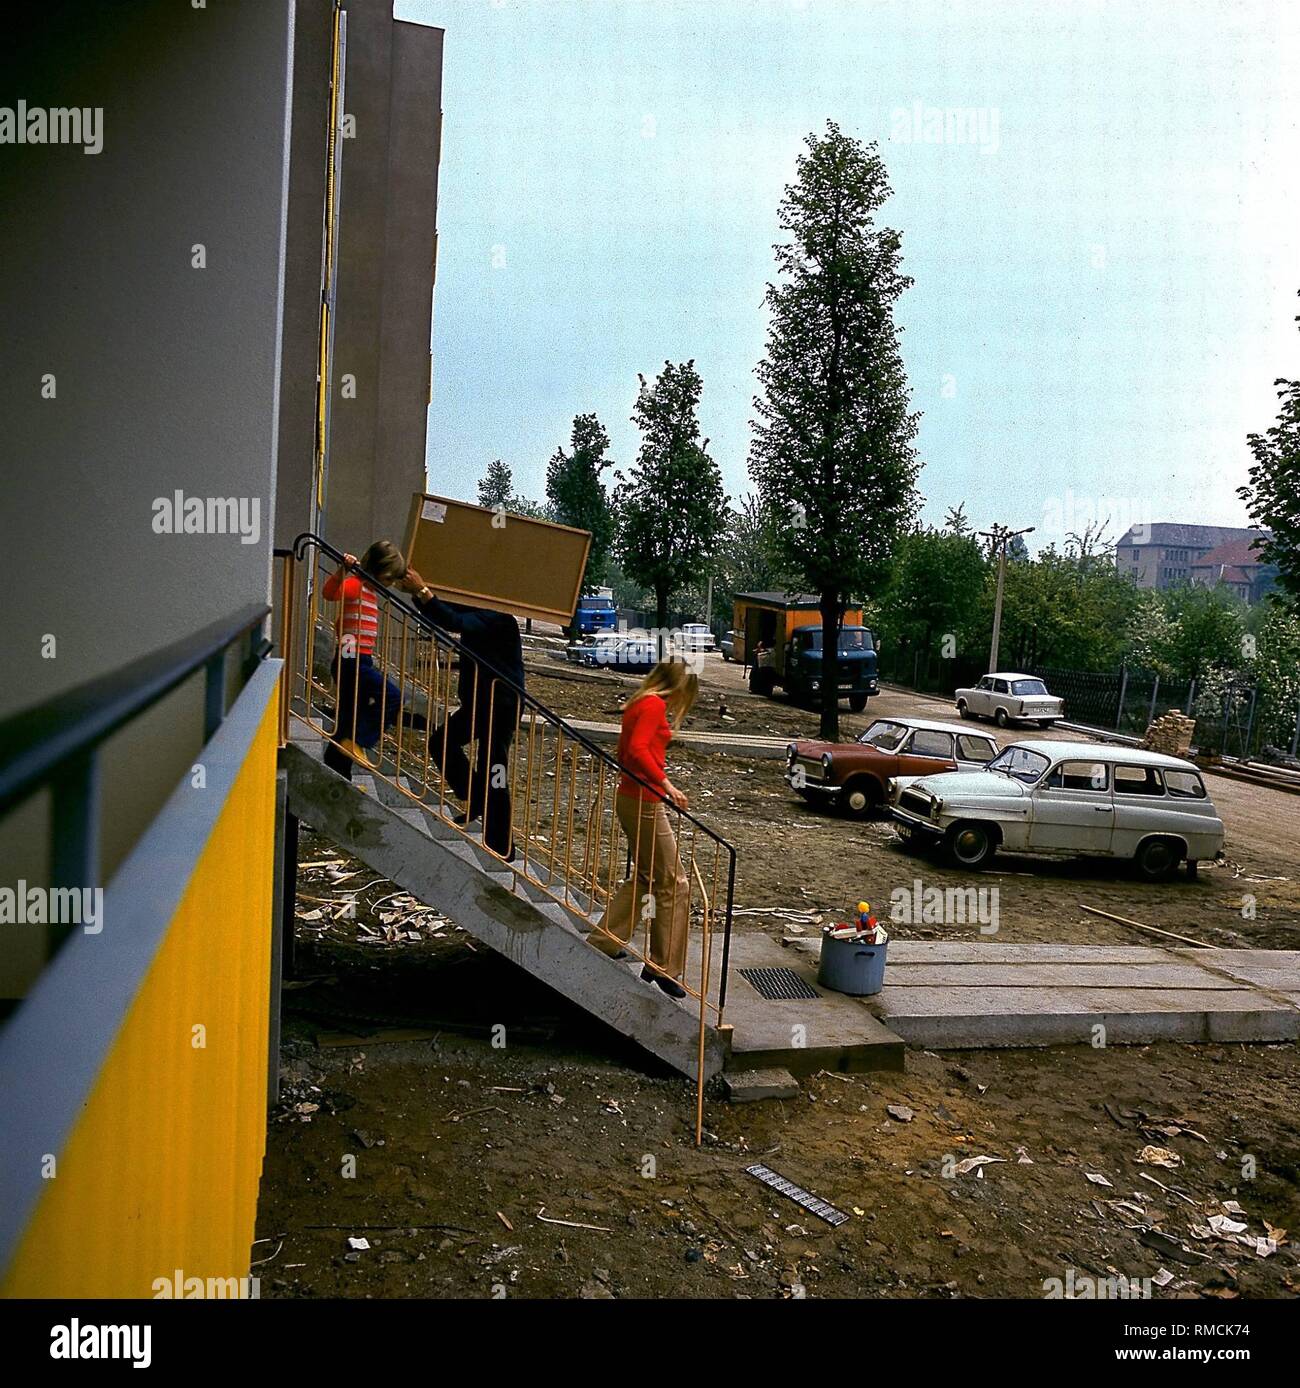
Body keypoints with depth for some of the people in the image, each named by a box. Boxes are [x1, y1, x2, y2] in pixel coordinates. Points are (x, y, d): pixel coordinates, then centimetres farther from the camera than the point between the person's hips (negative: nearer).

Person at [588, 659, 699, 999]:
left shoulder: (639, 704, 15)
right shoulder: (654, 705, -13)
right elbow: (638, 749, -26)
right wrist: (665, 784, -31)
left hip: (630, 798, 10)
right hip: (644, 802, -10)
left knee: (645, 876, 22)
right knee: (673, 884, -2)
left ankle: (604, 942, 28)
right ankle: (663, 968, 2)